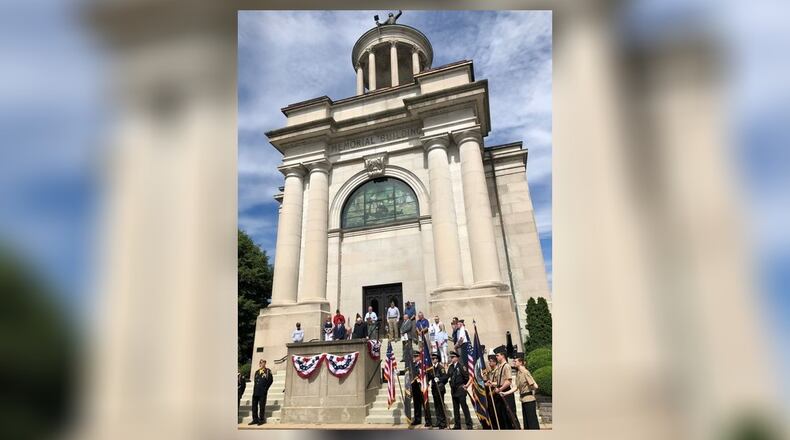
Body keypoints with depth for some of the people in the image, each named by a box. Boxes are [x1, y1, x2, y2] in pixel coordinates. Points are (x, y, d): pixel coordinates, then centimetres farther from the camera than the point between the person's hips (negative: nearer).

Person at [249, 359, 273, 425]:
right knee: (254, 405, 6)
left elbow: (270, 380, -4)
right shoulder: (257, 371, 16)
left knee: (262, 406, -1)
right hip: (256, 391, 6)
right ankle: (255, 419, 16)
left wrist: (266, 388, -6)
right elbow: (255, 381, 19)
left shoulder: (268, 371, -1)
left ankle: (261, 420, 7)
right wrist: (254, 389, 8)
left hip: (262, 392, -6)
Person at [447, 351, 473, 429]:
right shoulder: (450, 367, 9)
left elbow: (466, 376, -14)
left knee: (464, 407, -3)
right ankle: (457, 424, 22)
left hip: (461, 390, -7)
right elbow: (447, 376, 11)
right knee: (455, 408, 13)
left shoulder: (461, 366, -12)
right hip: (453, 390, 7)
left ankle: (469, 424, 7)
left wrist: (465, 385, -11)